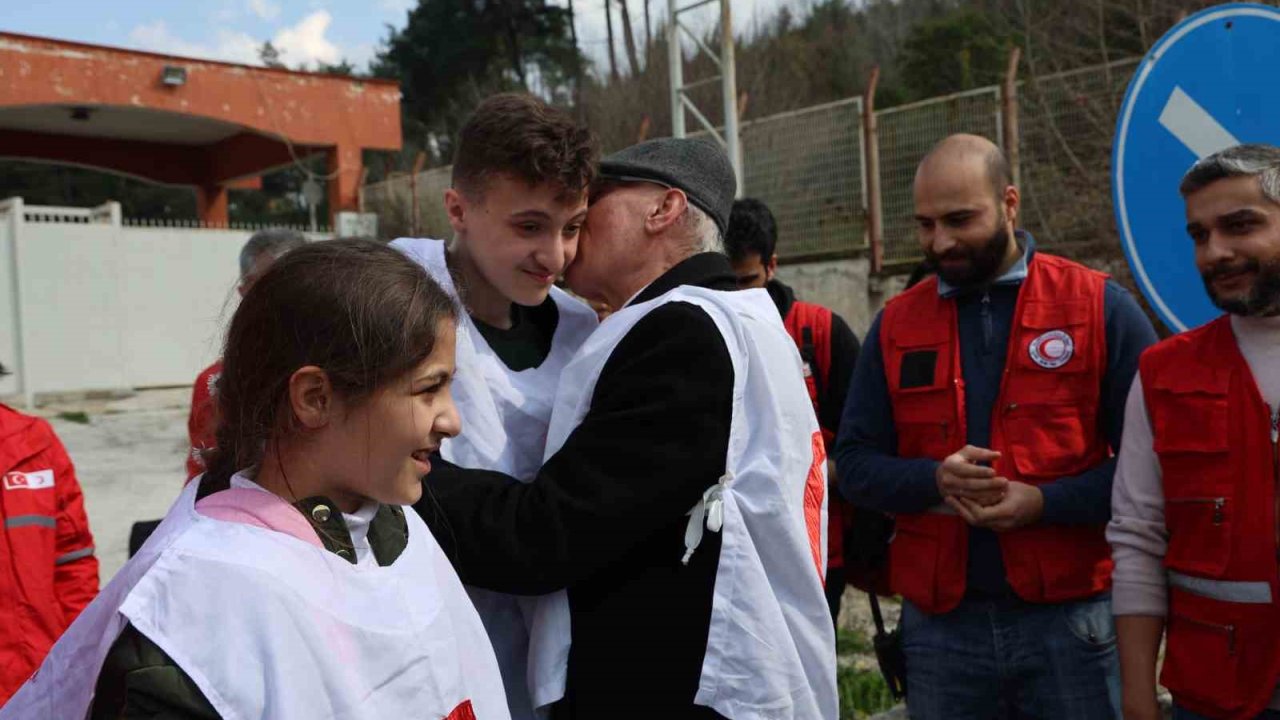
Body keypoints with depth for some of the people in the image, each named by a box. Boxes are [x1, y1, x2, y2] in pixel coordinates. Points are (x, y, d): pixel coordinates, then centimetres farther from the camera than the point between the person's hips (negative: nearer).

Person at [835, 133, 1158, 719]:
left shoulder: (1099, 306, -1)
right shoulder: (896, 324, 7)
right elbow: (855, 464, 7)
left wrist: (1045, 501, -17)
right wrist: (933, 480, -13)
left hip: (1071, 621, -2)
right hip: (939, 625, 2)